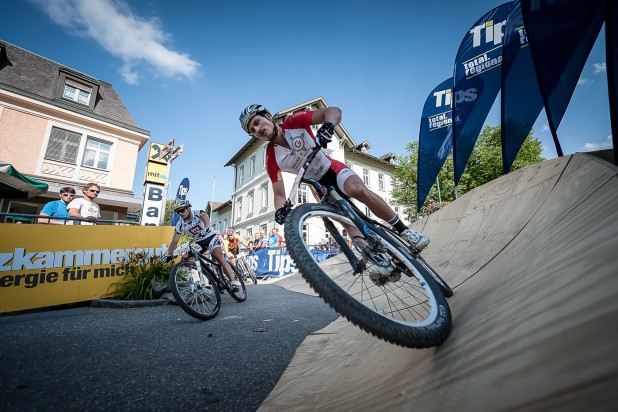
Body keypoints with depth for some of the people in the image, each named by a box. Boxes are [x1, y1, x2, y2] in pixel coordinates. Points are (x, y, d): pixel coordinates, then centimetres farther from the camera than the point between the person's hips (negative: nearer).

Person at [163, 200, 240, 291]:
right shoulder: (180, 225, -8)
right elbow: (174, 242, -5)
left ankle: (233, 282, -28)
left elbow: (206, 218, -43)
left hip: (211, 237, -6)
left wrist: (207, 227, -64)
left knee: (219, 257, -26)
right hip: (198, 242, 6)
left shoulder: (198, 213, -20)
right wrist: (167, 256, -14)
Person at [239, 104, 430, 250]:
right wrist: (280, 210, -29)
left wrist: (327, 126, -43)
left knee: (358, 189, -32)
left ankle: (404, 230, -18)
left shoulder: (294, 121, -13)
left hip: (333, 169, -2)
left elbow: (333, 111, -20)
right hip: (320, 187, 2)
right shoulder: (271, 159, -10)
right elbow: (279, 194, -7)